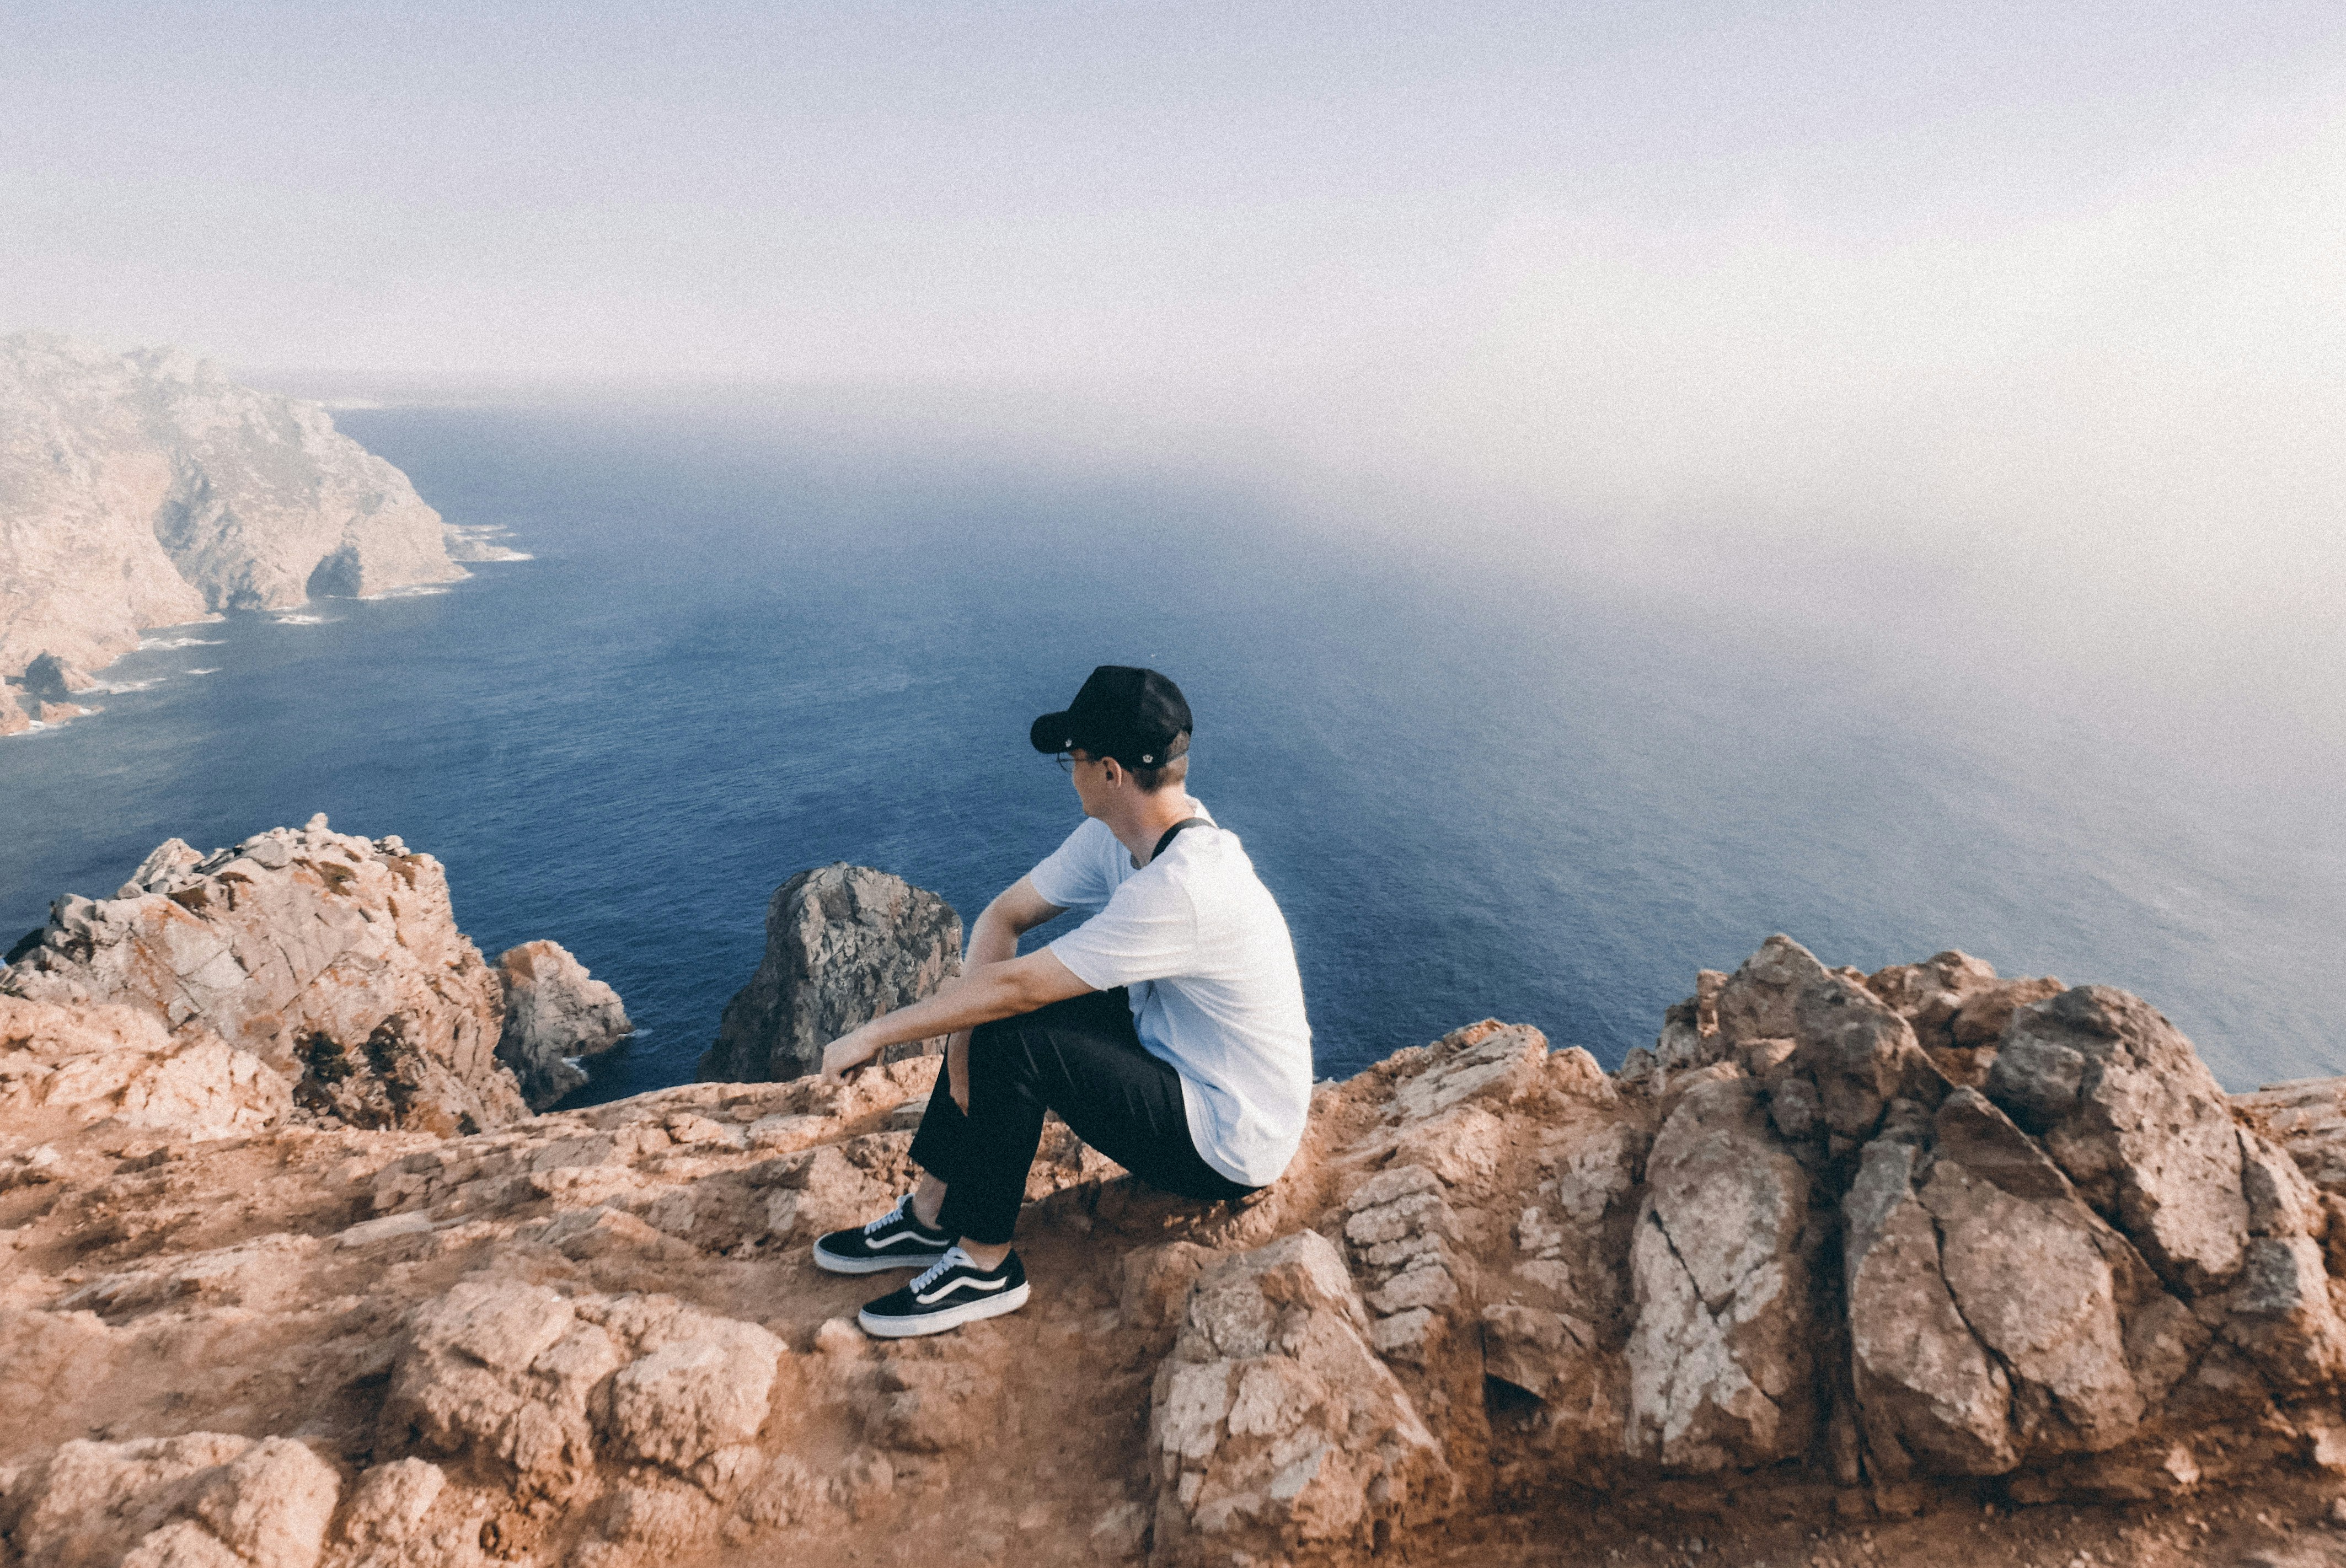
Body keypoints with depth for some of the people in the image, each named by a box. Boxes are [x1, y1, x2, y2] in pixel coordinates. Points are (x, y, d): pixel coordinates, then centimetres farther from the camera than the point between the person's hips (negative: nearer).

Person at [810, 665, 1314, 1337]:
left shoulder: (1182, 889, -33)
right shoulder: (1120, 832, -5)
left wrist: (871, 1036, -19)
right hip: (1172, 1053, 9)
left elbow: (1016, 985, -30)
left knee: (1013, 1038, -22)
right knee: (984, 1021, 1)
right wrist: (967, 1026, -16)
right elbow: (1006, 915, 0)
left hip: (1230, 1147, -9)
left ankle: (984, 1265, -3)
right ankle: (931, 1216, 10)